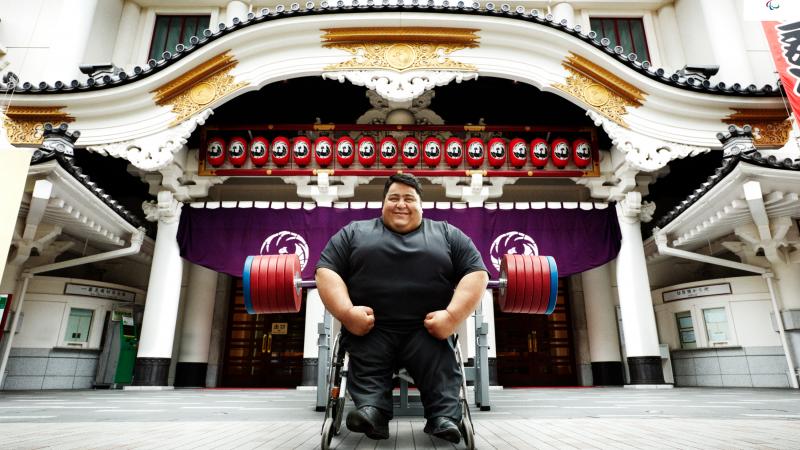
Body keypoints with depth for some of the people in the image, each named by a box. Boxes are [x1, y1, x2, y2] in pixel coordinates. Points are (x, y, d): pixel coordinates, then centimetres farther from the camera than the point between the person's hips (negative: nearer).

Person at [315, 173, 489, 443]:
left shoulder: (447, 234, 12)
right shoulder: (354, 232, 13)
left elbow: (475, 273, 3)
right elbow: (327, 270, 4)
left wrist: (452, 316, -13)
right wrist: (345, 312, -13)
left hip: (427, 330, 0)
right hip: (370, 329, 1)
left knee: (441, 366, -24)